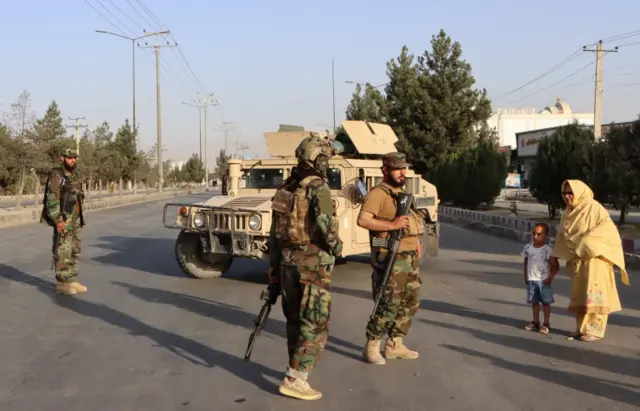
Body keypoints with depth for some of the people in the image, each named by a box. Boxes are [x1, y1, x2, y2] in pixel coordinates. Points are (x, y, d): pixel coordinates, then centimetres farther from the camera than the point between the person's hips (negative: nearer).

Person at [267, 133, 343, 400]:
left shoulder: (286, 188, 10)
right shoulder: (318, 188, -14)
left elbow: (274, 231, 12)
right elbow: (326, 225, -26)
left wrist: (274, 266, 17)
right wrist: (336, 246, -5)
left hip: (288, 263, 8)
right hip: (313, 266, -8)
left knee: (295, 319, 20)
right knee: (315, 325, -1)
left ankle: (297, 367, 33)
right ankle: (294, 380, -4)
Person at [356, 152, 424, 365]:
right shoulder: (378, 194, -12)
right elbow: (363, 220, -26)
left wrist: (416, 241, 16)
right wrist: (391, 225, -28)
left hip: (410, 258, 9)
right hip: (391, 259, -9)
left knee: (411, 302, 13)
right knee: (389, 305, -8)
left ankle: (395, 345, 23)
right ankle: (371, 347, 5)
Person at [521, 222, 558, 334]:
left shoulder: (548, 250, -11)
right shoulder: (528, 248, 2)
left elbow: (555, 266, -7)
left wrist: (550, 277, -13)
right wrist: (526, 276, 9)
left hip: (543, 281, -4)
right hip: (531, 280, 4)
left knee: (545, 302, 4)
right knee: (534, 301, 13)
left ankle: (546, 323, 12)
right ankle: (535, 321, 24)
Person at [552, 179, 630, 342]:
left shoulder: (594, 208, -11)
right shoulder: (568, 212, 11)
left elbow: (608, 229, -19)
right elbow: (563, 236, 17)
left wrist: (585, 243, -22)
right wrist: (555, 256, 12)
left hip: (594, 257, -7)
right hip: (577, 260, 7)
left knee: (593, 294, -7)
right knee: (579, 295, 9)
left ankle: (595, 330, -2)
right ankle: (582, 328, 16)